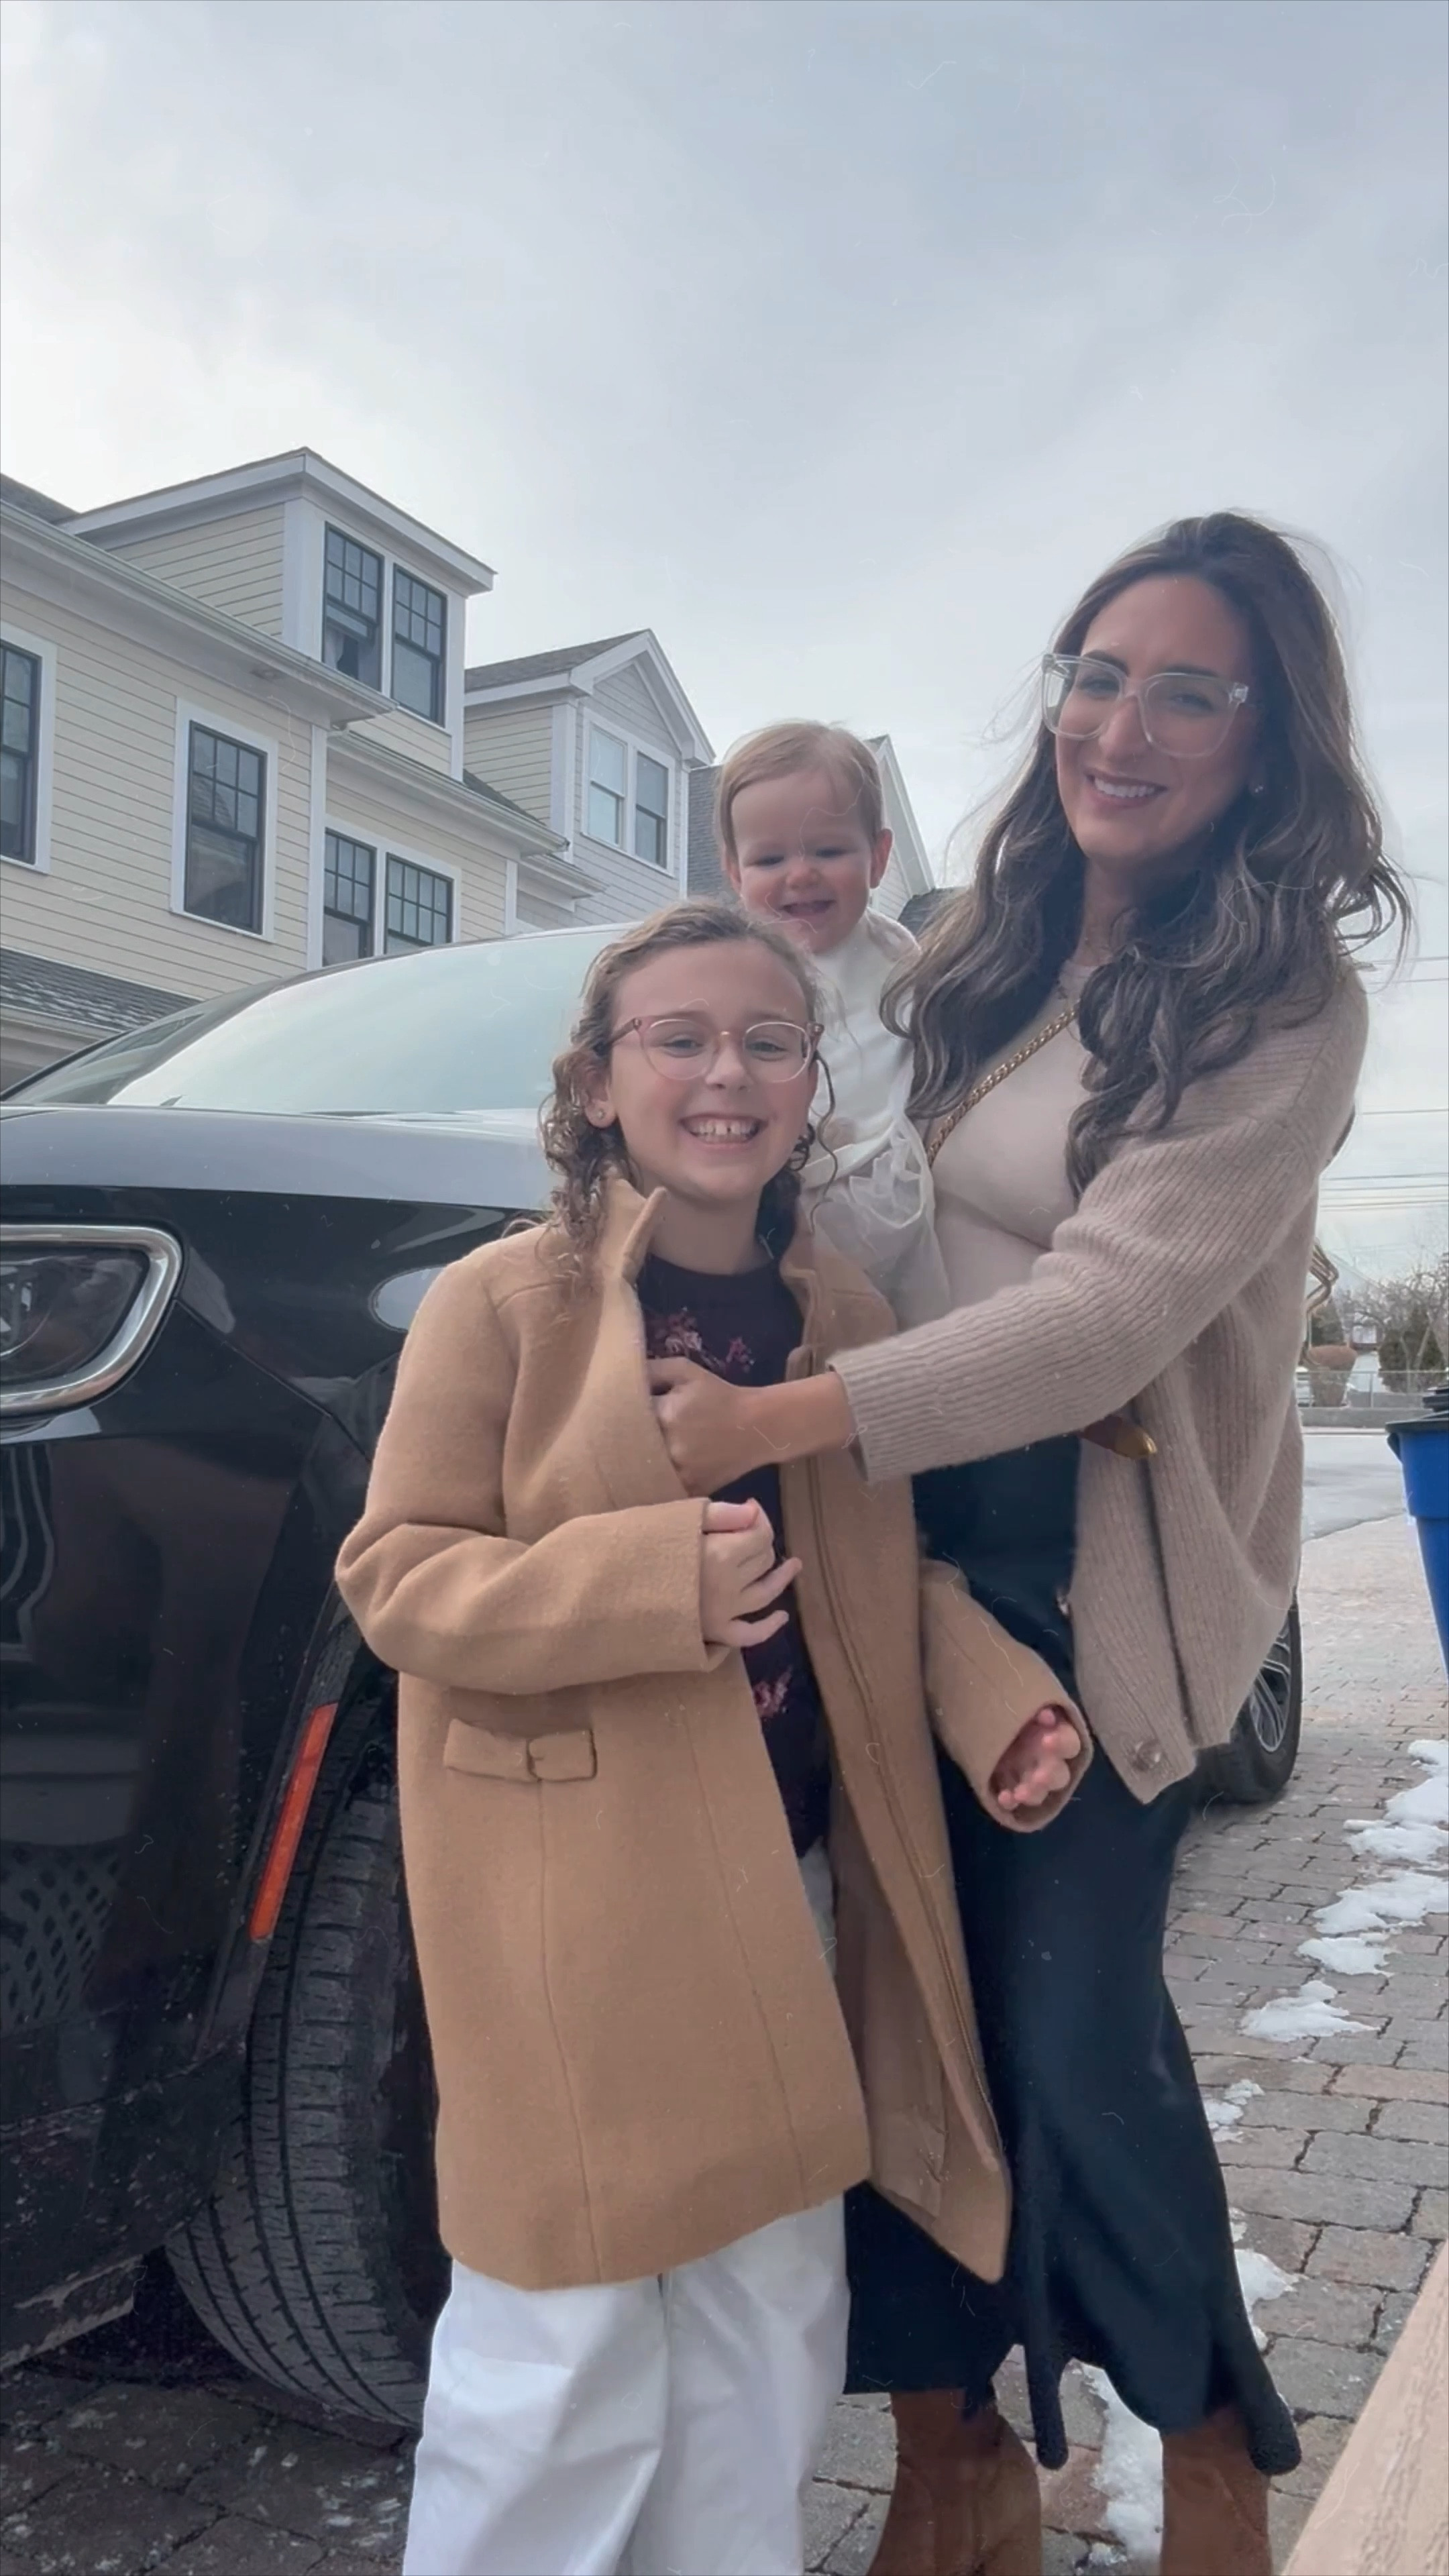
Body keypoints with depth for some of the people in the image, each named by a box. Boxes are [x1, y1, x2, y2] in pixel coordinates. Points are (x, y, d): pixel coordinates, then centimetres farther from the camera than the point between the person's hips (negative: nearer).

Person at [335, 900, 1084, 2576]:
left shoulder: (840, 1314, 6)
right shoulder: (503, 1300, -10)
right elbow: (393, 1574, -12)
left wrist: (1001, 1696, -4)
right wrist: (651, 1581, -26)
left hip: (787, 1882, 6)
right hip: (573, 1892, -5)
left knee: (772, 2316, 18)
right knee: (570, 2332, 5)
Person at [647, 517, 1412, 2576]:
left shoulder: (1282, 1001, -11)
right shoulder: (981, 951, 8)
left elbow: (1112, 1308, -22)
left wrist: (764, 1423, -27)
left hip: (1111, 1572, -5)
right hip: (922, 1534, 5)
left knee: (1073, 2014, 2)